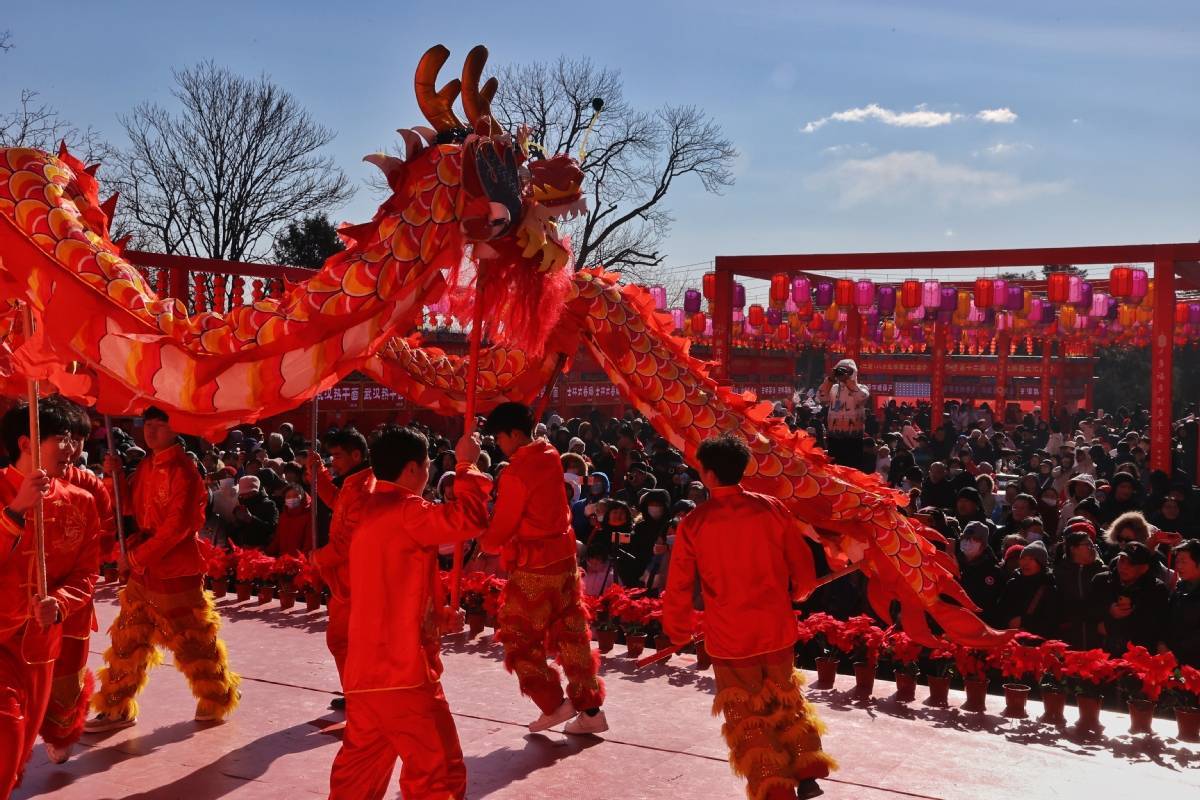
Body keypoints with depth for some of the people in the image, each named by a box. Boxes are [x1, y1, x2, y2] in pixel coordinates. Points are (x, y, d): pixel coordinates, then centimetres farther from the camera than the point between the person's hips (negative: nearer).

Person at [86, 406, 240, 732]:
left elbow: (177, 526, -21)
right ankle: (116, 709, 22)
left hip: (176, 571, -8)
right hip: (143, 570, 8)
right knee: (129, 638, 11)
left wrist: (137, 556, -18)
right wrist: (115, 477, -2)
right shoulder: (146, 467, 9)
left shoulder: (183, 470, -16)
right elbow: (135, 511, 11)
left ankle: (217, 700, 24)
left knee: (192, 639, 6)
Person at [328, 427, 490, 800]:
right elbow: (469, 519, -25)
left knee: (360, 766, 20)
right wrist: (466, 465, -11)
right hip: (402, 670, -9)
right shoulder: (405, 511, -15)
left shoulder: (372, 512, 15)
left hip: (367, 667, 10)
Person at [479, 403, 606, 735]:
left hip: (534, 569, -8)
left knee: (520, 639, 7)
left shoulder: (516, 473, -19)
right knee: (571, 633, 12)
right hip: (564, 557, 8)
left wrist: (485, 543, 8)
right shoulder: (550, 456, 5)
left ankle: (554, 704, 11)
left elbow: (501, 527, -13)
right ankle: (589, 709, 17)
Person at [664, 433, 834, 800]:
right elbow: (803, 568, 1)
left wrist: (678, 632, 10)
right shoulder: (772, 508, -7)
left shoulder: (694, 523, -12)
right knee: (785, 703, 24)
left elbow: (678, 587, -7)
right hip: (776, 628, 3)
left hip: (729, 636, -3)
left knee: (747, 719, 12)